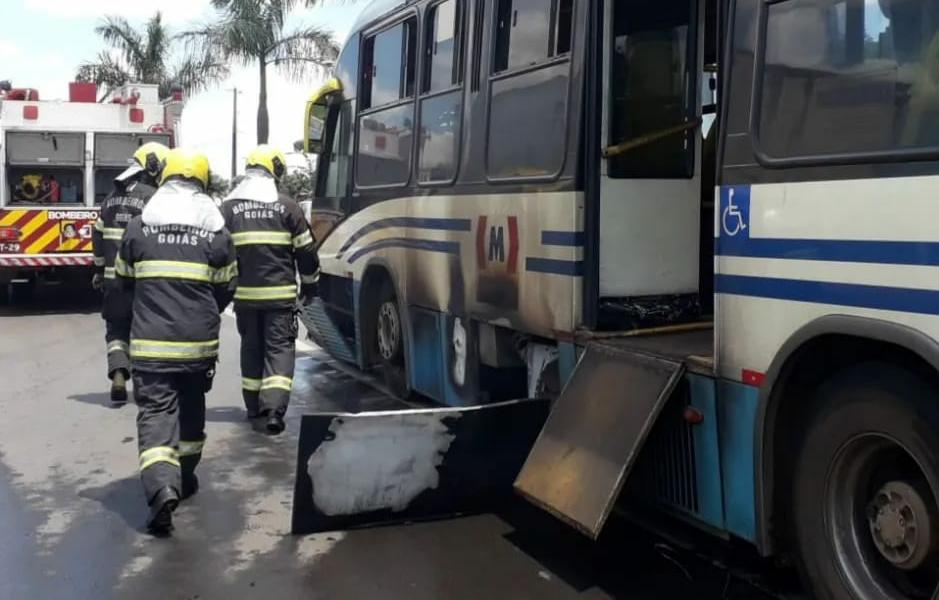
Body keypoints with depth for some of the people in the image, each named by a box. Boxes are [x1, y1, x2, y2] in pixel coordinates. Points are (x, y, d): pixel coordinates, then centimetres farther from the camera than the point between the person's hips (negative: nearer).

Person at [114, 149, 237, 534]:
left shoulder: (138, 227, 0)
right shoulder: (217, 231, -1)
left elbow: (125, 283, 12)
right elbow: (225, 288, 6)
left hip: (150, 340, -1)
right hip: (199, 340, 1)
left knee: (155, 412, -2)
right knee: (191, 408, 20)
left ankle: (162, 489, -21)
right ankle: (185, 478, 34)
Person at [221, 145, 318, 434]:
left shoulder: (228, 207, 4)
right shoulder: (287, 206, -3)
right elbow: (305, 250, 1)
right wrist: (310, 283, 15)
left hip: (244, 293, 3)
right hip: (280, 293, -2)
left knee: (251, 347, 17)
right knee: (280, 348, 1)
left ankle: (254, 405, 25)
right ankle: (273, 408, -13)